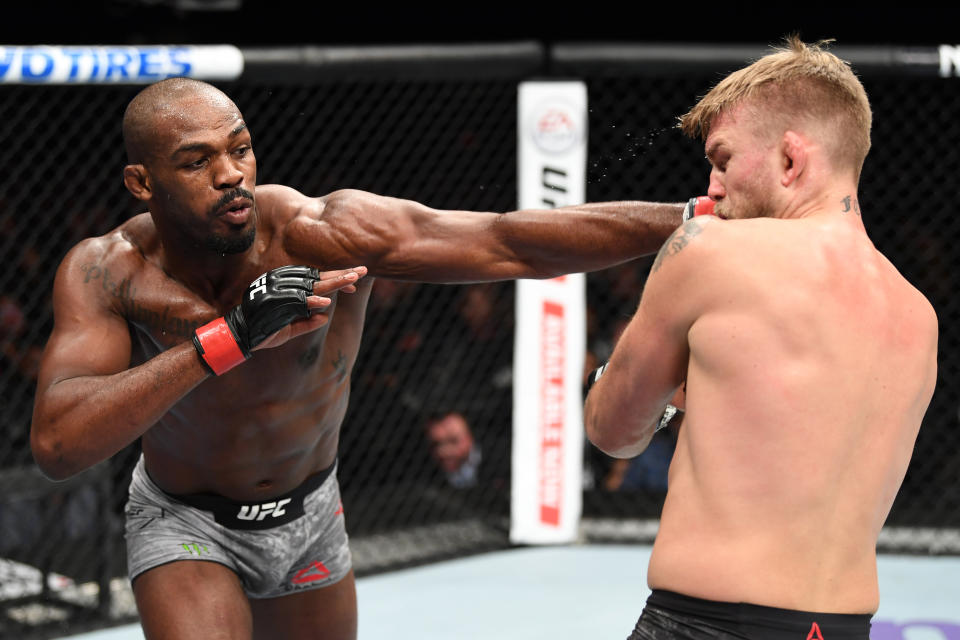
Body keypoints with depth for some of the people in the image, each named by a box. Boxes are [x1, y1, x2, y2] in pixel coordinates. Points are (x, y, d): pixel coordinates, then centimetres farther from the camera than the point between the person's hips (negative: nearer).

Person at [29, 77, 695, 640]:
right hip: (187, 525, -2)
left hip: (310, 513, 3)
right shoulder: (105, 272, -28)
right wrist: (229, 336, -49)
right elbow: (58, 443, -42)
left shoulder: (323, 233, -30)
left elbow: (515, 243, -35)